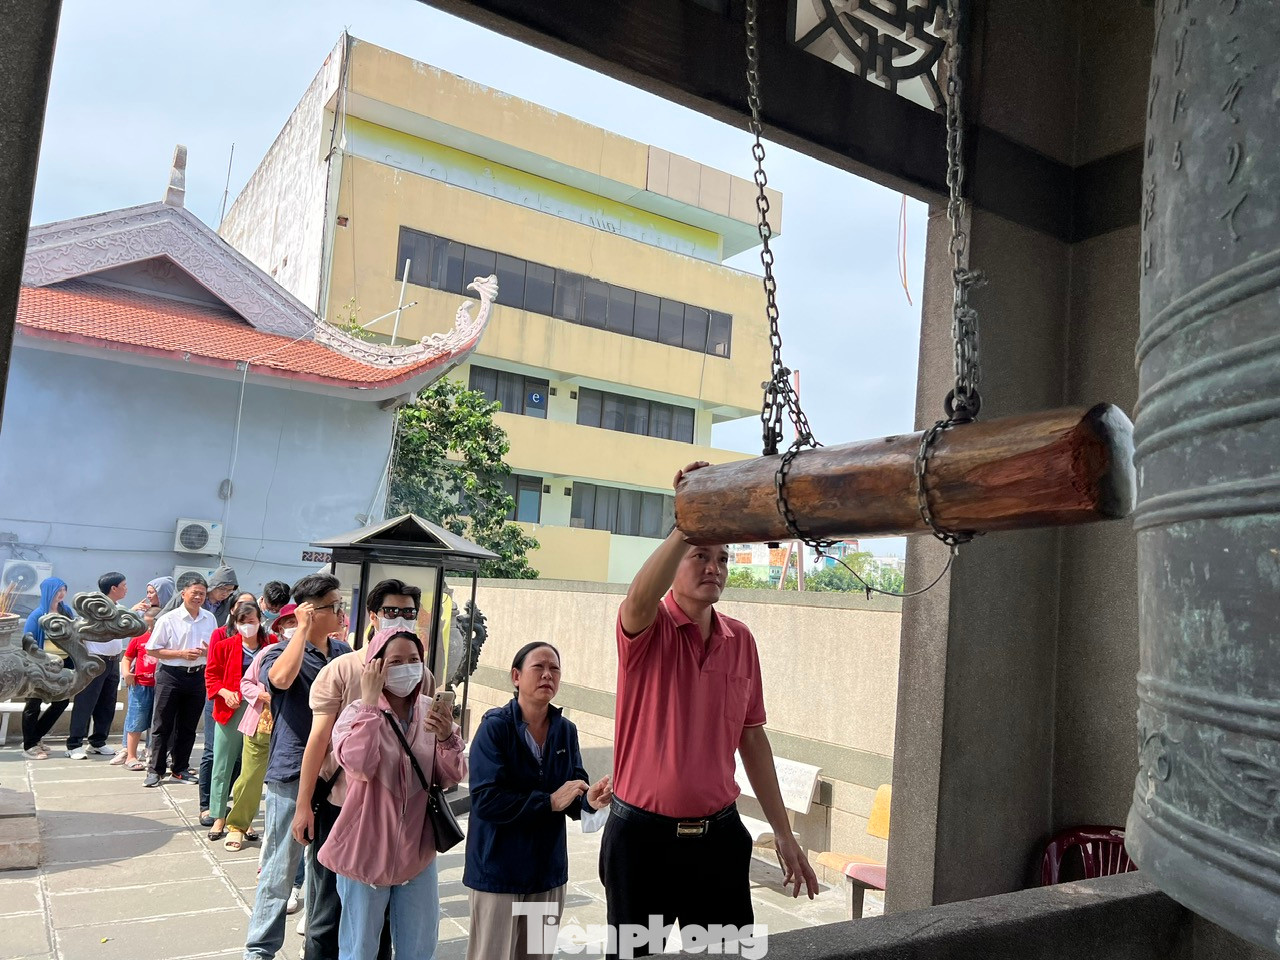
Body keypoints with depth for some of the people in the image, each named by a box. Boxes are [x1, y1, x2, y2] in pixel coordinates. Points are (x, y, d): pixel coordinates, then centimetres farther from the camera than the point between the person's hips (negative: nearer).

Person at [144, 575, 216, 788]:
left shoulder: (210, 619, 6)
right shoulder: (168, 619, -7)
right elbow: (152, 650, -6)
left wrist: (207, 651, -7)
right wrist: (182, 654, -15)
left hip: (198, 676, 4)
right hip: (171, 676, -4)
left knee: (188, 726, 11)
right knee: (163, 725, 3)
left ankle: (179, 769, 22)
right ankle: (156, 770, 14)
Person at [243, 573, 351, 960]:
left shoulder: (343, 652, 6)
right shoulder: (281, 652, -10)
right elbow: (281, 677, -35)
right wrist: (303, 628, -26)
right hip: (292, 775, -5)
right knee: (280, 870, 4)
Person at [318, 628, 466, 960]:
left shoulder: (432, 712, -2)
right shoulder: (356, 713, -12)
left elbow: (452, 778, -4)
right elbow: (360, 766, -32)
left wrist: (448, 738, -22)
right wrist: (370, 702, -28)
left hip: (417, 851, 4)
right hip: (367, 852, -3)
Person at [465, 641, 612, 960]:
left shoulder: (566, 731, 2)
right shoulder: (495, 727, -14)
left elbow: (574, 794, 0)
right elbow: (486, 800, -23)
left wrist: (590, 800, -22)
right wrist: (550, 802, -24)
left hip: (548, 870, 5)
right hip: (498, 870, -5)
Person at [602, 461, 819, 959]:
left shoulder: (740, 639, 4)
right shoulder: (647, 628, -9)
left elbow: (751, 737, 10)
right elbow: (640, 598, -35)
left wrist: (783, 832, 9)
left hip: (720, 834, 4)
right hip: (642, 835, -4)